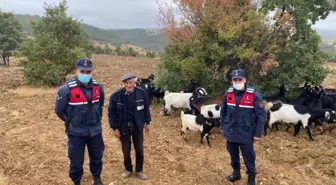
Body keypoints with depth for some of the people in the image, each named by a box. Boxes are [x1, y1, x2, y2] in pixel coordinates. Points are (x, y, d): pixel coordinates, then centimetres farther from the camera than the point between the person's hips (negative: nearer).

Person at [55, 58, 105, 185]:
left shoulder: (98, 87, -4)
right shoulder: (66, 89, -18)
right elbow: (59, 110, -6)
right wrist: (71, 122, 2)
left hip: (95, 130, 4)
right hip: (76, 132, -4)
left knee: (97, 157, 19)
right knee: (76, 161, 8)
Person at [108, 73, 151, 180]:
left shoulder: (141, 92, -14)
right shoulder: (116, 95, -18)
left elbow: (146, 108, 0)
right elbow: (112, 112, -8)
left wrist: (147, 122, 5)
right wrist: (115, 128, -8)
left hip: (138, 127, 1)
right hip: (124, 127, -1)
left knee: (139, 150, 12)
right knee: (126, 150, 14)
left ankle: (139, 170, 32)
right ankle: (128, 169, 37)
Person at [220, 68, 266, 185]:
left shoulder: (254, 95, -15)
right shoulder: (228, 94, -2)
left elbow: (261, 115, -11)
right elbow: (223, 111, 9)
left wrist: (257, 133, -11)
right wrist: (223, 127, 10)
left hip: (246, 134, -4)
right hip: (230, 133, 4)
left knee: (248, 158, 11)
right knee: (233, 155, 21)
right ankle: (236, 173, 43)